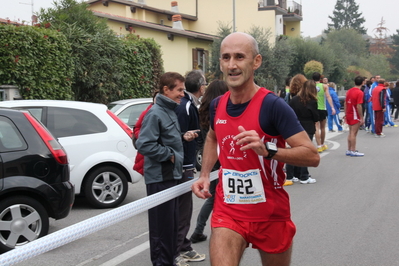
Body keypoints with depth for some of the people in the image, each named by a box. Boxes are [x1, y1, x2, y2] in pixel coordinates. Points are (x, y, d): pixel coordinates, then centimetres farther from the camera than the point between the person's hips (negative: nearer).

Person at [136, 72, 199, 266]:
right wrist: (169, 155, -17)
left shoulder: (170, 111, 13)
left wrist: (183, 137, 3)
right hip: (160, 177, -9)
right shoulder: (155, 114, -16)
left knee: (172, 221, 17)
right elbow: (144, 145, -24)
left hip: (171, 175, 10)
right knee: (161, 223, -2)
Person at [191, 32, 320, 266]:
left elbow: (312, 156, -19)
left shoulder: (272, 105, -17)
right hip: (228, 212, 3)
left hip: (270, 214, -3)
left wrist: (267, 150, -34)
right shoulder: (217, 105, 0)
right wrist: (205, 175, 9)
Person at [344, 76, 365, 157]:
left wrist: (346, 114, 17)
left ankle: (349, 150, 19)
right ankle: (353, 151, 1)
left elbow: (345, 104, 11)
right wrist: (362, 118, -16)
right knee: (353, 133, -3)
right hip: (355, 116, -7)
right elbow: (358, 106, -20)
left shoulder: (349, 91, 7)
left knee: (350, 133, 14)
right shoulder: (359, 92, -15)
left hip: (349, 115, 7)